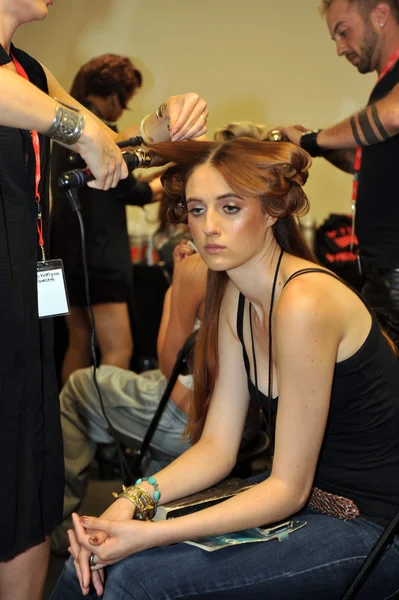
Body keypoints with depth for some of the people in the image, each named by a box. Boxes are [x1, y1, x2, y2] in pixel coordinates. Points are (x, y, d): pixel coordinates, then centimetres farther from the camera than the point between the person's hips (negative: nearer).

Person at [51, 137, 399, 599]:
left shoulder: (304, 303, -24)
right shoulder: (235, 295, 3)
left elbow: (289, 489, -20)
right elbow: (216, 446, 3)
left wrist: (153, 535, -25)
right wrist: (135, 500, -13)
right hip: (301, 500, 8)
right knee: (94, 563, -3)